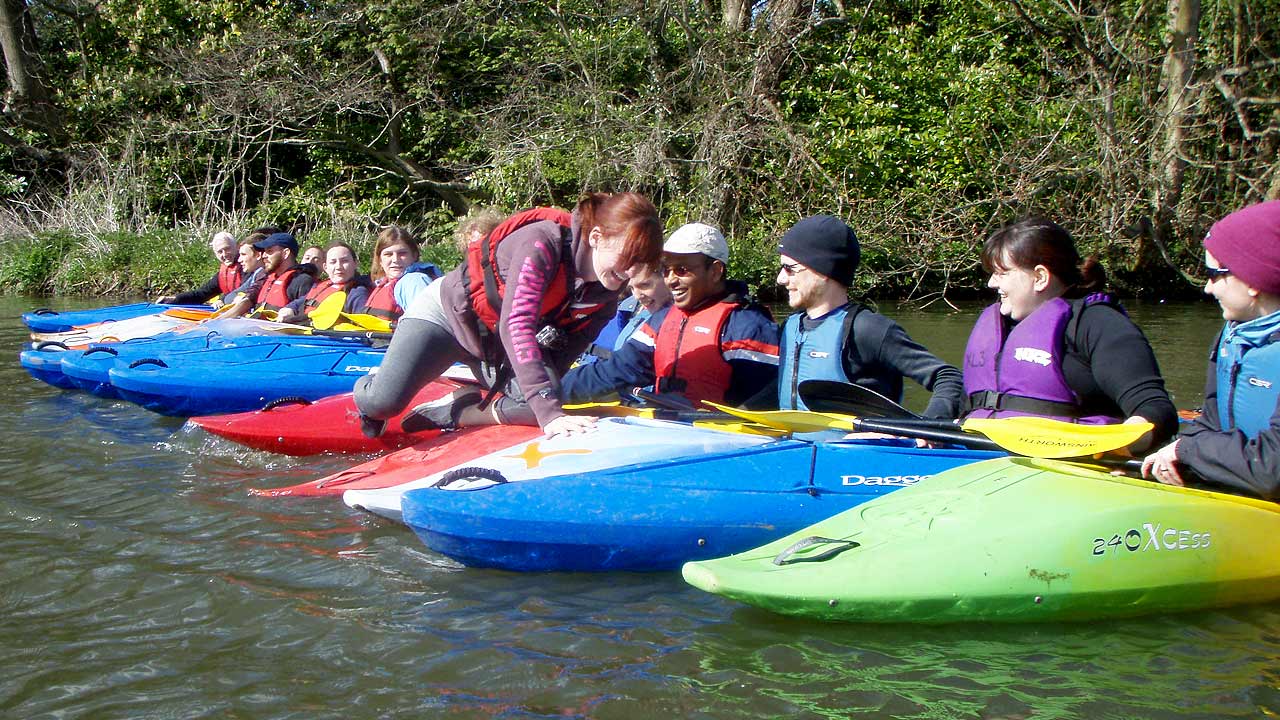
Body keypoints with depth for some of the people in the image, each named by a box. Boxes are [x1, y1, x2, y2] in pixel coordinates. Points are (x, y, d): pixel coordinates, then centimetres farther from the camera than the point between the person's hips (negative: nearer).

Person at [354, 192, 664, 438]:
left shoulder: (606, 296, -14)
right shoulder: (542, 243, -36)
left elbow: (563, 352, -8)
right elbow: (515, 325, -46)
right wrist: (549, 412, -53)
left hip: (497, 347, 6)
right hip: (448, 311, -6)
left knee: (542, 406, -19)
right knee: (386, 403, -21)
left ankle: (466, 410, 9)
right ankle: (368, 387, 17)